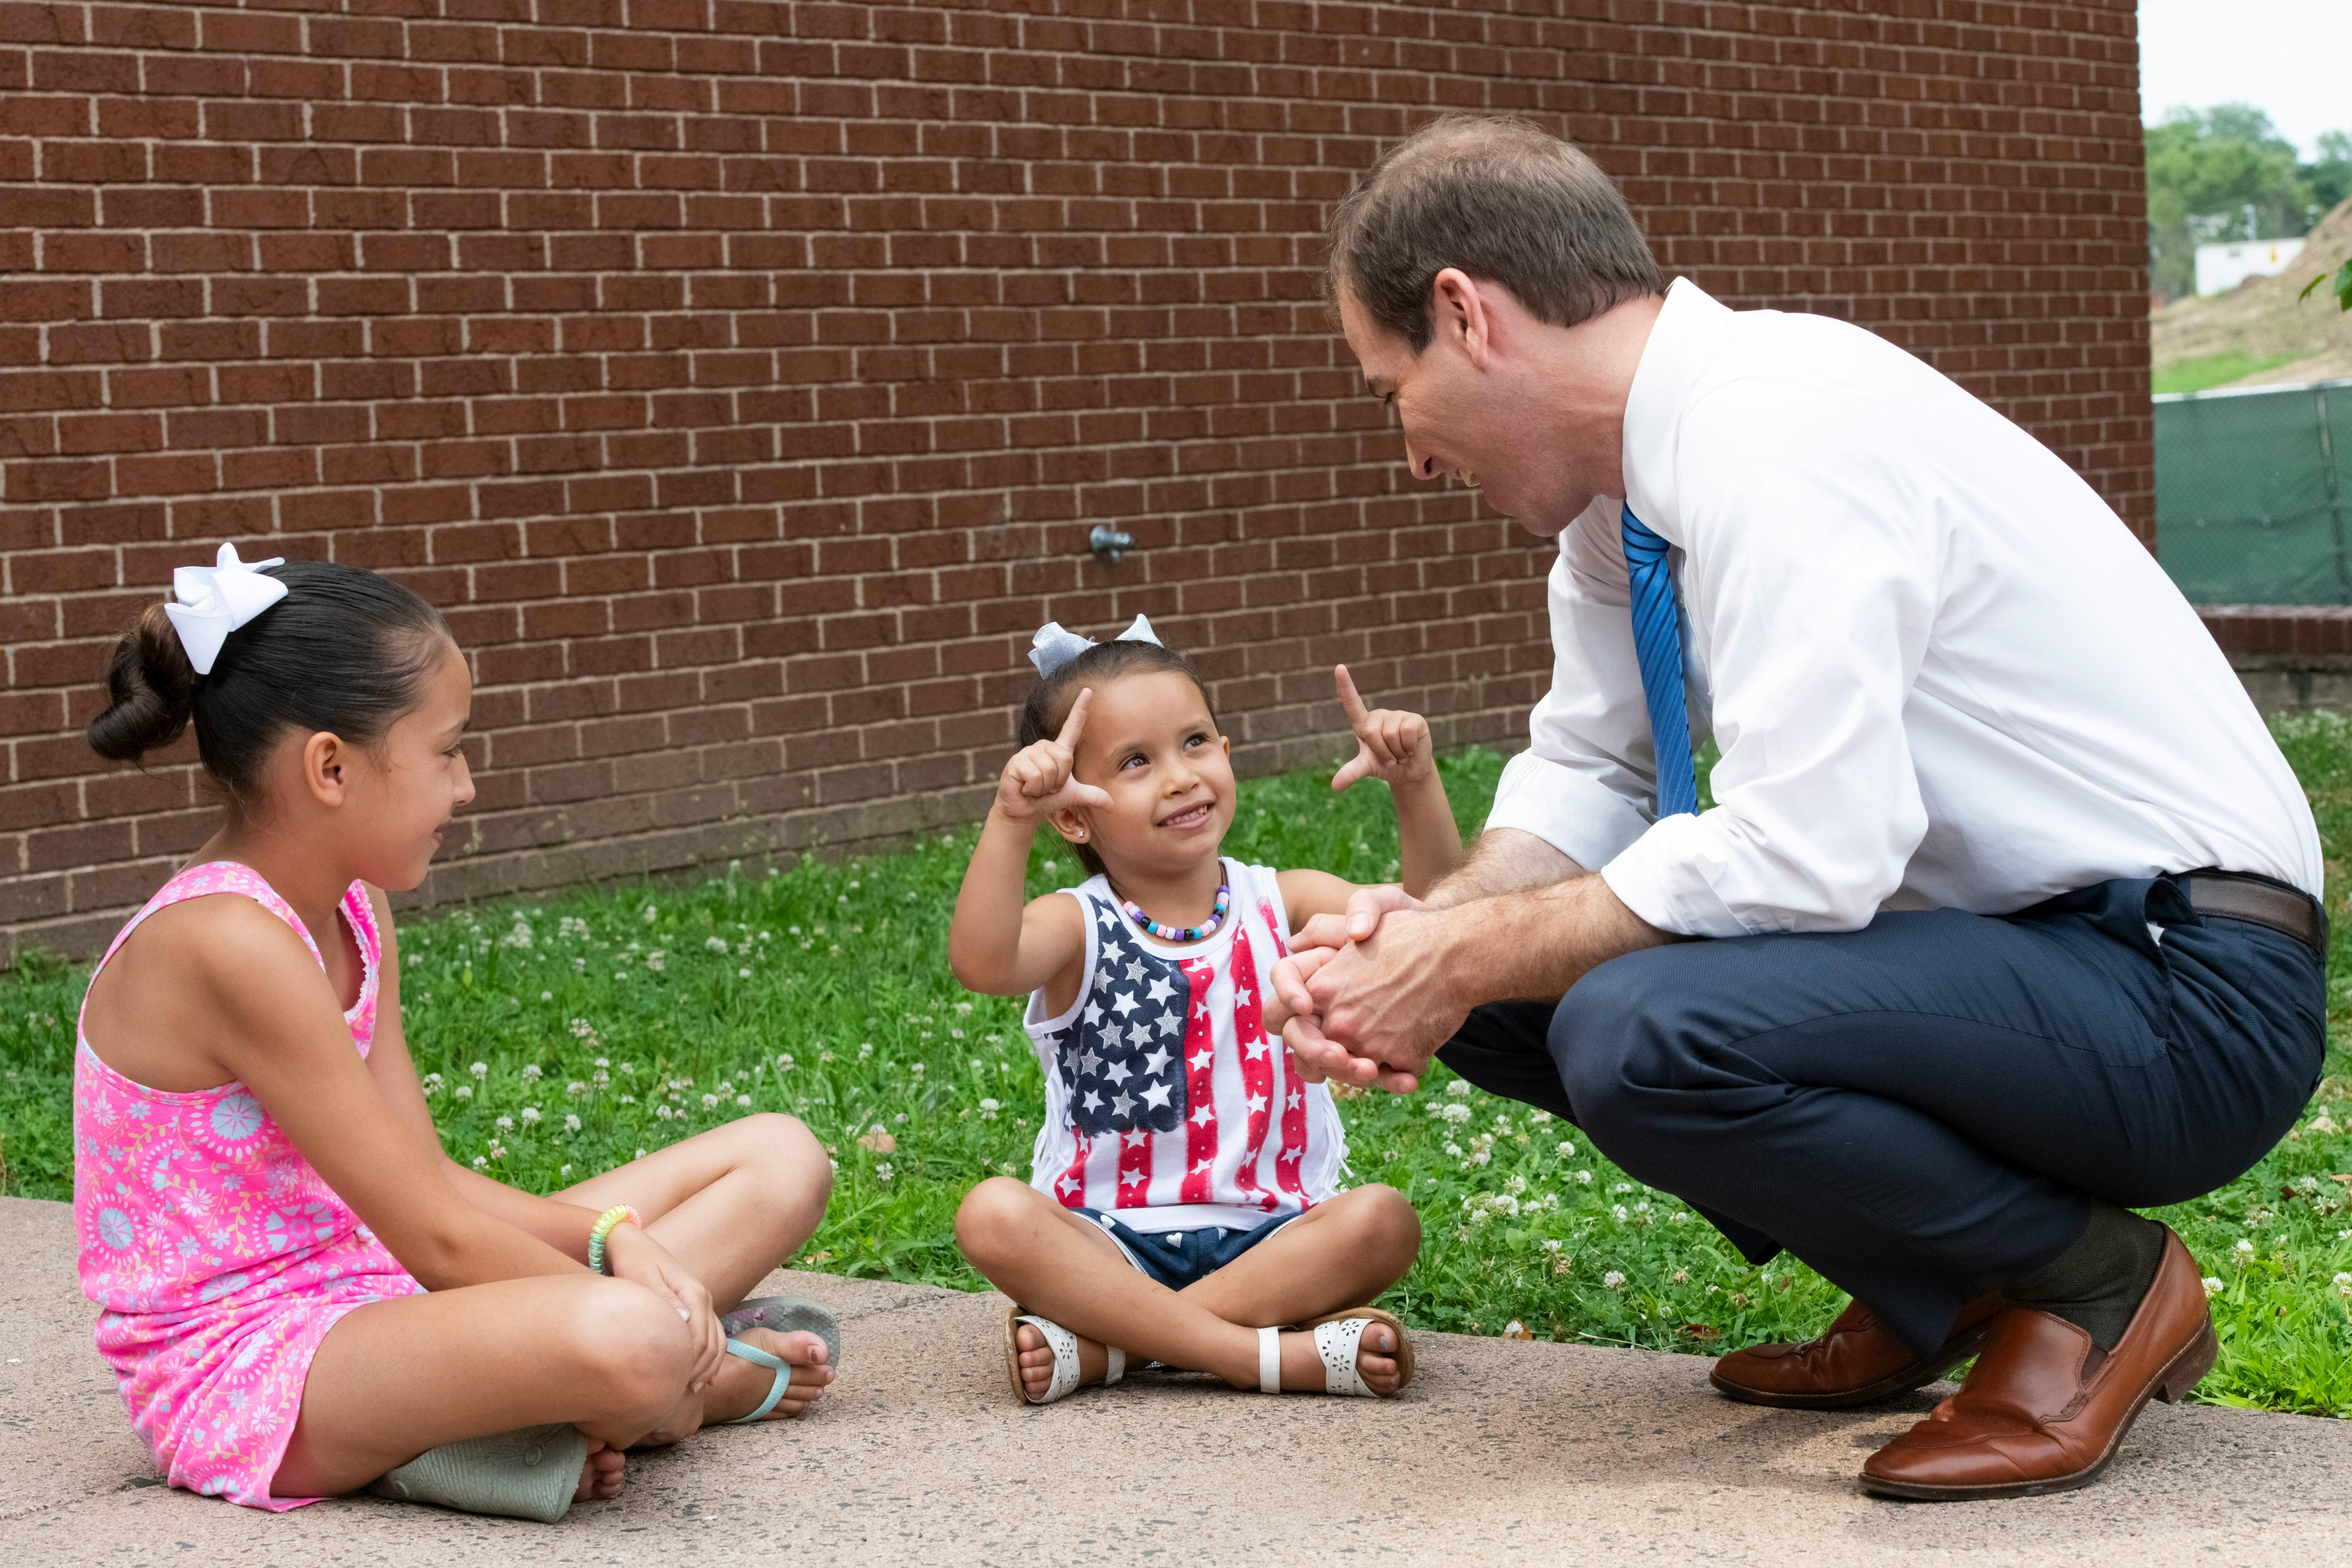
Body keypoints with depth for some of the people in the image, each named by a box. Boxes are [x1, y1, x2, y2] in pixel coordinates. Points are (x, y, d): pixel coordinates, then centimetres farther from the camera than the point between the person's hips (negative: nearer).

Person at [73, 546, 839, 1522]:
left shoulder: (351, 910, 9)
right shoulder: (231, 943, -22)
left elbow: (424, 1179, 7)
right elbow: (436, 1240, -21)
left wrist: (614, 1237, -10)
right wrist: (631, 1305, -11)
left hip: (366, 1299, 10)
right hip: (241, 1363, -10)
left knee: (780, 1159, 7)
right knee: (630, 1342, -39)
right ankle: (717, 1374, -4)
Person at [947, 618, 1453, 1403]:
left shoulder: (1279, 907, 6)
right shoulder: (1080, 927, -4)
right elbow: (982, 964, -27)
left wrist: (1416, 787, -19)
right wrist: (1011, 821, -39)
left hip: (1269, 1236, 2)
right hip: (1109, 1241, -2)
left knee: (1382, 1221, -27)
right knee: (992, 1216, -30)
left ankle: (1099, 1346, -26)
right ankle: (1275, 1354, -34)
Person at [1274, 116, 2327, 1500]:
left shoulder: (1778, 432, -23)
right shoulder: (1628, 478, 6)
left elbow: (1805, 851, -31)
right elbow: (1587, 771, 14)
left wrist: (1470, 960, -20)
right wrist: (1426, 931, -6)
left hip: (2185, 995, -9)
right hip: (1999, 945, 10)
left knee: (1633, 1032, -31)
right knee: (1507, 982, 4)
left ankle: (2098, 1283, -6)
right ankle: (1934, 1290, 13)